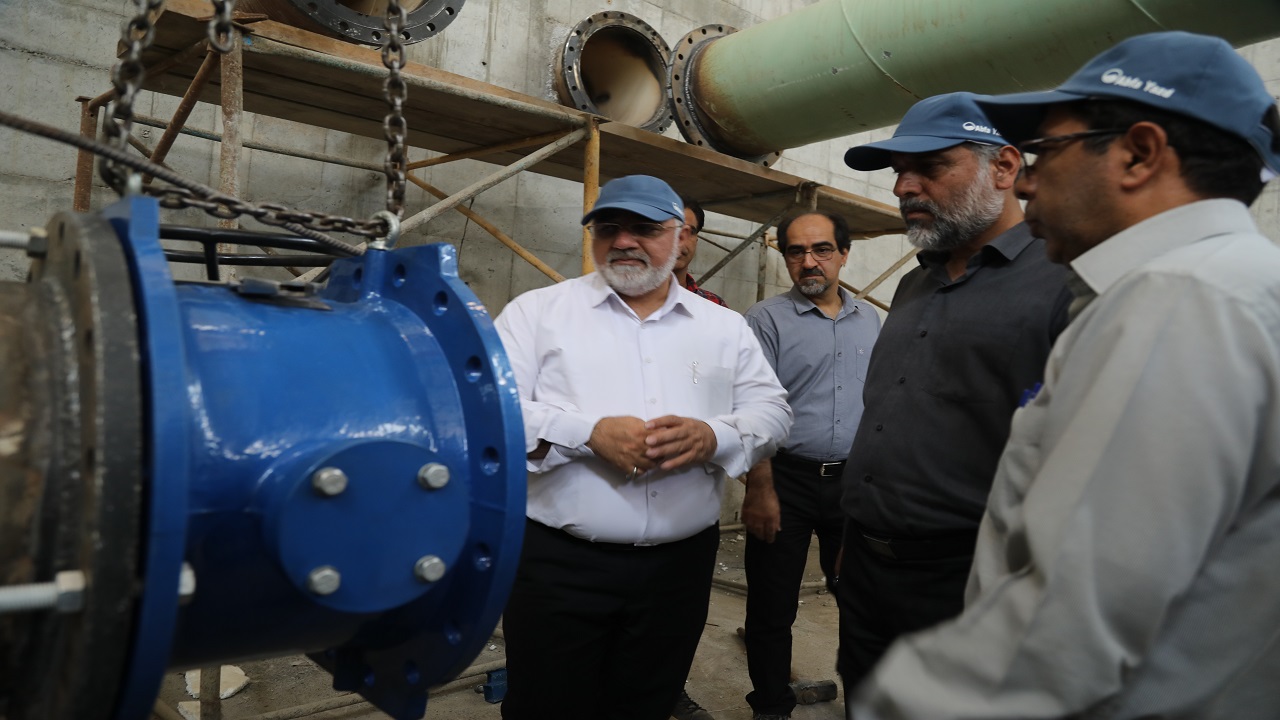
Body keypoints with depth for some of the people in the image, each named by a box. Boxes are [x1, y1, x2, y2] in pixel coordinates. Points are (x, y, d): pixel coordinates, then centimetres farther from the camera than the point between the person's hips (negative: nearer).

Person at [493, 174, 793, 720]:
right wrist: (589, 433, -21)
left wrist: (713, 437, -15)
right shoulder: (537, 312, 1)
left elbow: (771, 410, 6)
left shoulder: (725, 327, 9)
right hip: (559, 563, -2)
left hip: (681, 565, 3)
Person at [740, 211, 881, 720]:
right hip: (786, 480, -3)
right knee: (772, 608, 7)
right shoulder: (766, 319, -5)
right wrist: (760, 489, -15)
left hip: (854, 482, 4)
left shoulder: (870, 321, 10)